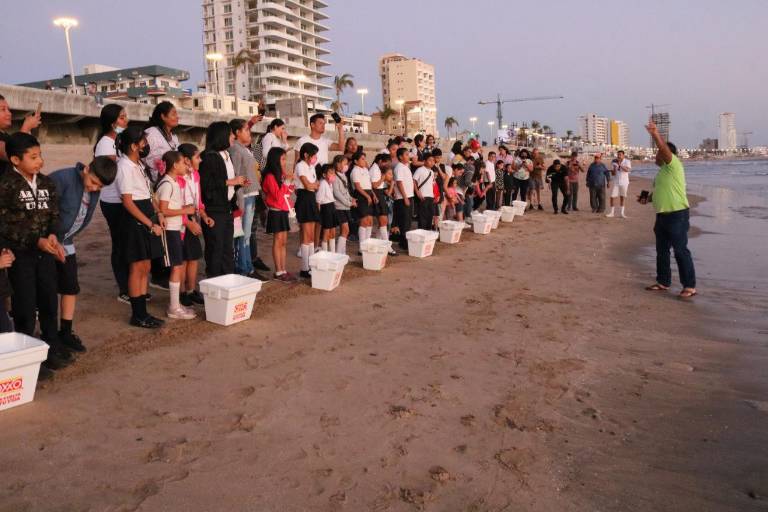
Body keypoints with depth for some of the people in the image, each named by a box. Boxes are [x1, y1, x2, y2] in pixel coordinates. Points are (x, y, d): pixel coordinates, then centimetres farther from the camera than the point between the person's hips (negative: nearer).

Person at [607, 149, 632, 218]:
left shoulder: (627, 161, -5)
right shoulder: (615, 162, 5)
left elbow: (628, 170, -23)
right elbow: (613, 174, 6)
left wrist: (620, 165, -30)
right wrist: (614, 170, -16)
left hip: (624, 182, -2)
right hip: (616, 182, 2)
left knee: (622, 197, 6)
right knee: (612, 197, -4)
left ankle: (622, 213, 13)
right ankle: (611, 212, 4)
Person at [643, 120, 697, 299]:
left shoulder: (673, 165, -9)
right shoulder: (662, 170, 18)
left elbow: (665, 149, -28)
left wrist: (656, 135, -41)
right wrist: (647, 198, 15)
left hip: (677, 214, -10)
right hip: (663, 215, 10)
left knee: (680, 251, -7)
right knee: (662, 250, 15)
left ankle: (690, 286, -2)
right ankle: (663, 282, 25)